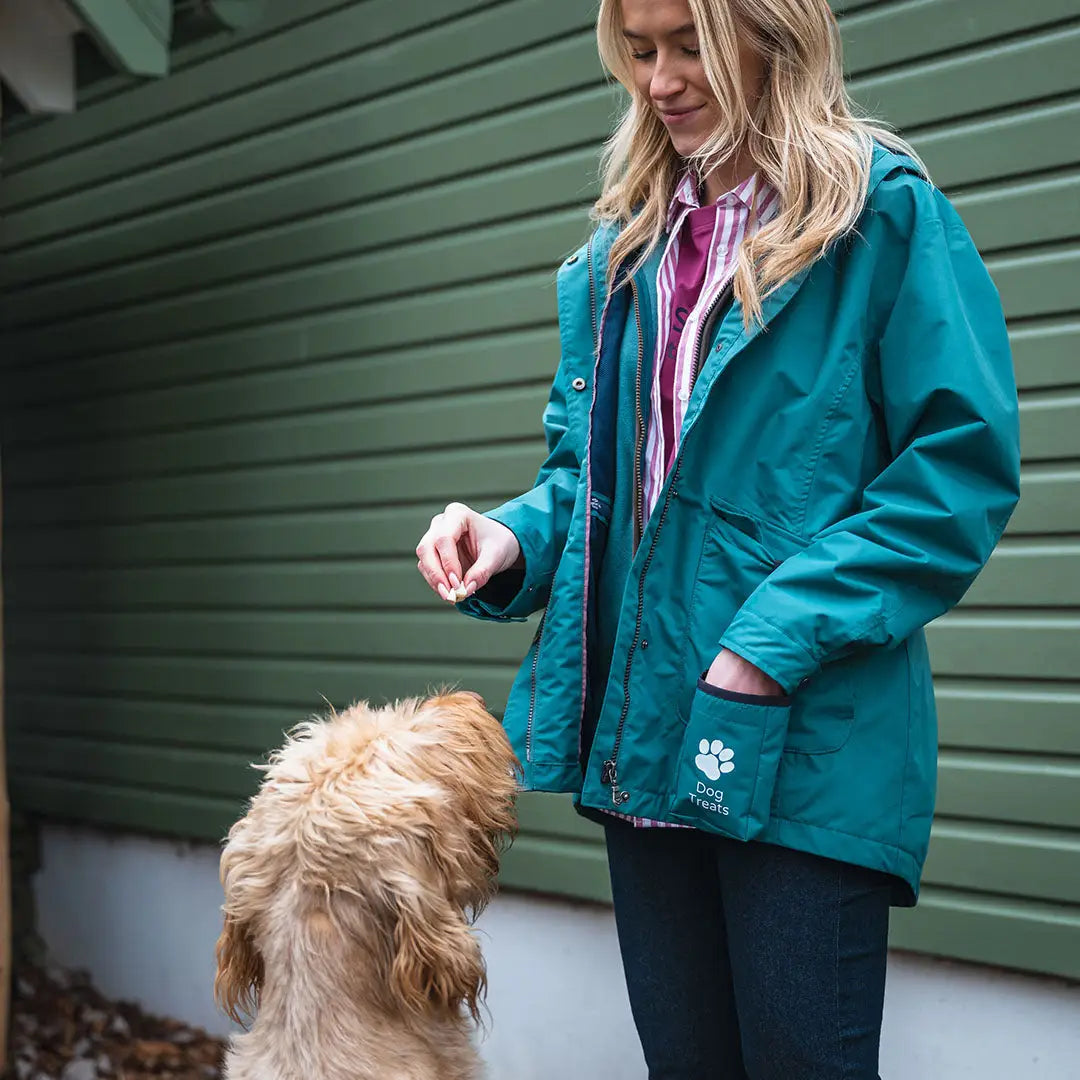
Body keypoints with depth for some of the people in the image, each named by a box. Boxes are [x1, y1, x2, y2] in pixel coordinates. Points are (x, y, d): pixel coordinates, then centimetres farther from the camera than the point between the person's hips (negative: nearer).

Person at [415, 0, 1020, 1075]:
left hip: (805, 741, -6)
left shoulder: (885, 212, -5)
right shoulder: (623, 247, 15)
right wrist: (516, 540, -3)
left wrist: (783, 634, -18)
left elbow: (964, 461, -11)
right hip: (643, 737, 6)